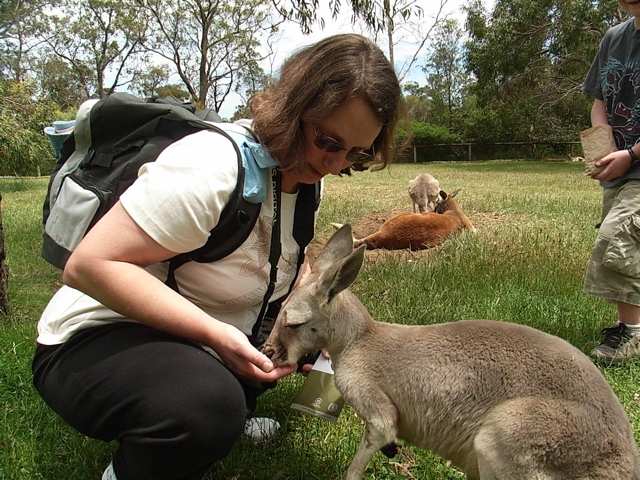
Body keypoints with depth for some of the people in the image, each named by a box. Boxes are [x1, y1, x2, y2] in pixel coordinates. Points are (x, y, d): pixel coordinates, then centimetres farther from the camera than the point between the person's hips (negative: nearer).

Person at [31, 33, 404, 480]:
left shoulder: (306, 172, -3)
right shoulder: (212, 166, -29)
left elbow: (289, 261, 12)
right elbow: (89, 265, -29)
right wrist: (217, 335, -34)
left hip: (207, 339, 8)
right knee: (207, 405, -37)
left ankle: (230, 415, 16)